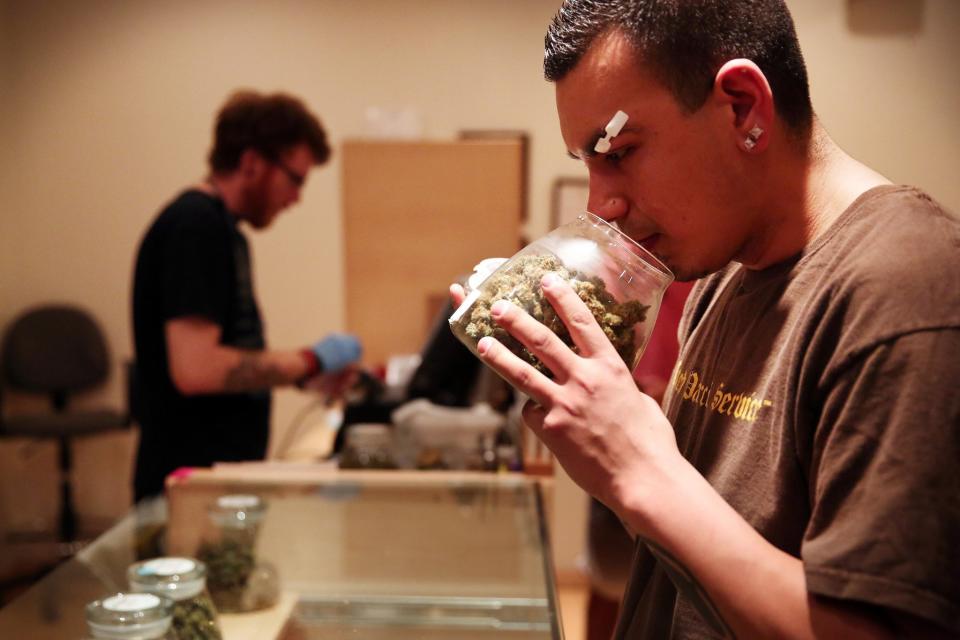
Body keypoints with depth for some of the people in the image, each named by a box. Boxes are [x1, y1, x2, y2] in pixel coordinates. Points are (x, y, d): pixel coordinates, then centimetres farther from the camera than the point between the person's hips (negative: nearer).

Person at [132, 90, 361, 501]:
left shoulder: (219, 227, 13)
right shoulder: (195, 225, -16)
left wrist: (303, 373, 9)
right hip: (195, 483, -9)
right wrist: (309, 361, -16)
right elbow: (195, 368, -26)